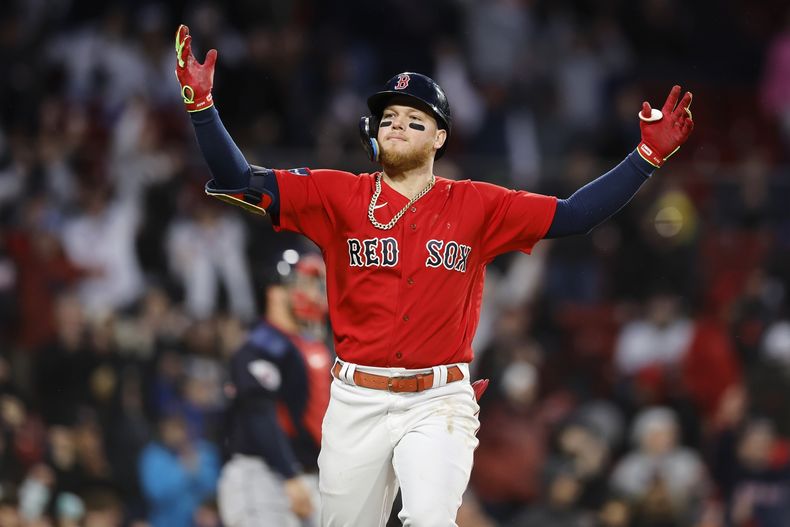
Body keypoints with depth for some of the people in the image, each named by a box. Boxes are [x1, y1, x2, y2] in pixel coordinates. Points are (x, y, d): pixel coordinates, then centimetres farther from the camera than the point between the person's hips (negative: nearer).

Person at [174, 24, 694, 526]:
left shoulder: (477, 206, 5)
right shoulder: (339, 196, 3)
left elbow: (574, 214, 3)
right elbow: (242, 182, -3)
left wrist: (648, 155, -5)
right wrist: (201, 104, -15)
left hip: (440, 402, -1)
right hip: (357, 401, 1)